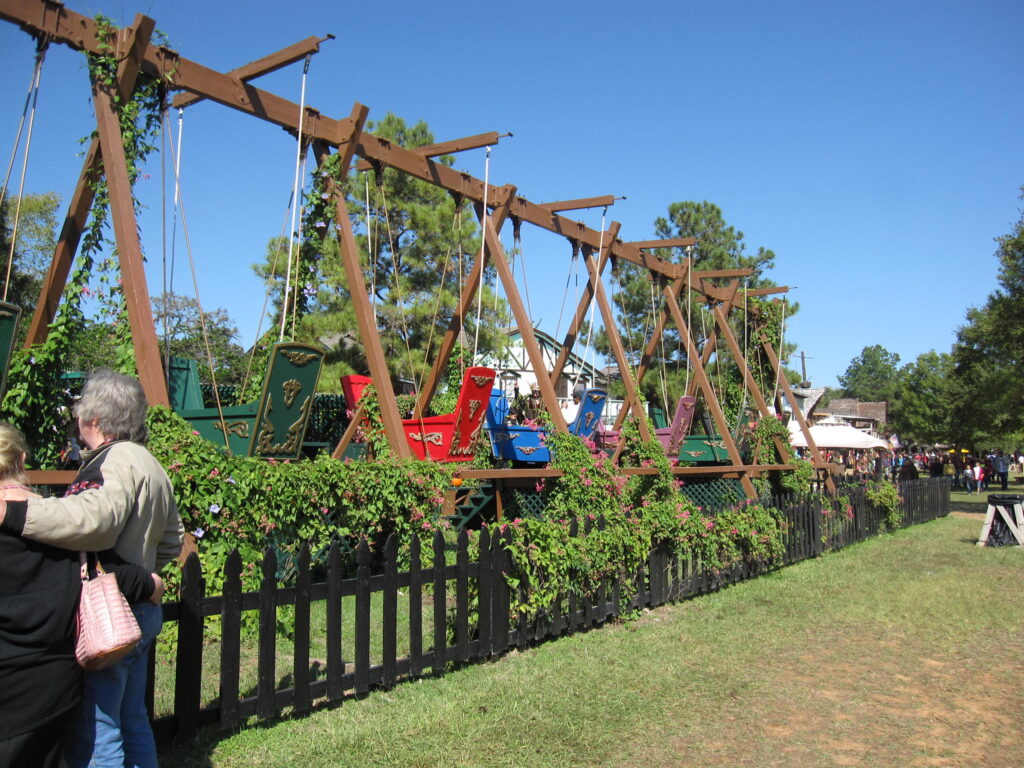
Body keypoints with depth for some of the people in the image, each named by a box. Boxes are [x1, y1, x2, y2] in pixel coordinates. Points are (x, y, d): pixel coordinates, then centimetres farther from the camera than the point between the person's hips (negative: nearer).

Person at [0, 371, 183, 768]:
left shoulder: (117, 462, -16)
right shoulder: (150, 465, 16)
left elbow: (94, 518, -38)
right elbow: (170, 542, 24)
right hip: (141, 612, 10)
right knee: (132, 724, 21)